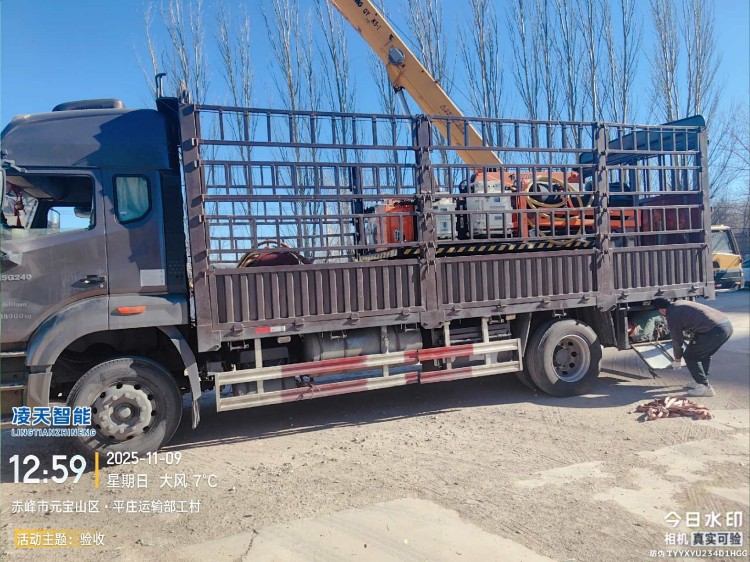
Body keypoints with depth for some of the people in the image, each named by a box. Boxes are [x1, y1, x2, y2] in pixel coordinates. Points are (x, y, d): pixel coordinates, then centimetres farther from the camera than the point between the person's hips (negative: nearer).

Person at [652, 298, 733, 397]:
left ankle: (705, 387, 5)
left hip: (715, 331, -9)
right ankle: (702, 381, 34)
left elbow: (677, 340, 8)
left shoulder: (672, 316, -2)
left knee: (689, 356, 5)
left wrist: (677, 359, 25)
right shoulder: (680, 303, 23)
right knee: (704, 354, 28)